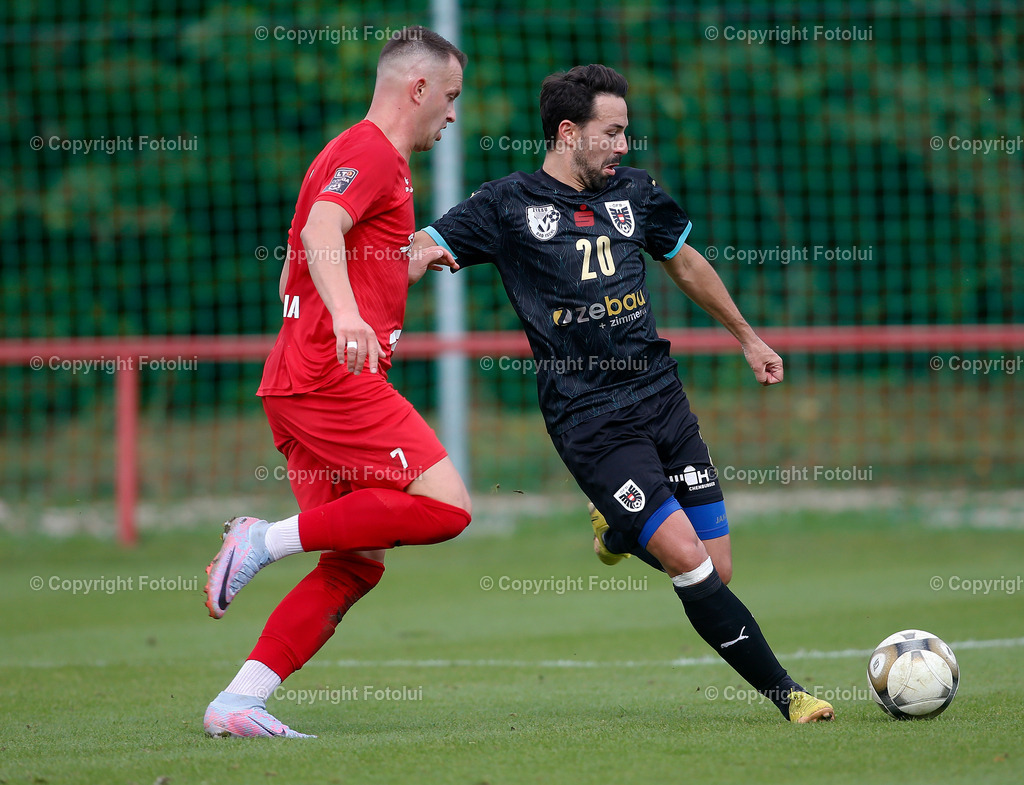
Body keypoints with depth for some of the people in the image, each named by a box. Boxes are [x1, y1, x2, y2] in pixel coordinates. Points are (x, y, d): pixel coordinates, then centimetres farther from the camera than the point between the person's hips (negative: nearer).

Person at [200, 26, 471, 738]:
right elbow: (320, 232, -25)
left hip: (298, 384, 10)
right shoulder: (372, 152, -5)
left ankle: (238, 702, -4)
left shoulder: (361, 155, 26)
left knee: (359, 563, 3)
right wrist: (346, 312, -43)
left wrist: (412, 263, 32)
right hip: (335, 378, -10)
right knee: (445, 506, -17)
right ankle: (270, 538, -14)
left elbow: (295, 280, 33)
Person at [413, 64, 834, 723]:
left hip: (662, 397, 5)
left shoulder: (633, 193, 11)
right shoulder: (509, 205, -2)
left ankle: (619, 531, 33)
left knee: (718, 571, 2)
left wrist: (747, 338, 35)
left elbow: (687, 264, 27)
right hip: (589, 420, -5)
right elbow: (415, 251, -2)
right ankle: (785, 693, -5)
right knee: (689, 563, -15)